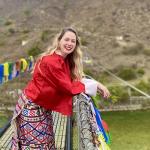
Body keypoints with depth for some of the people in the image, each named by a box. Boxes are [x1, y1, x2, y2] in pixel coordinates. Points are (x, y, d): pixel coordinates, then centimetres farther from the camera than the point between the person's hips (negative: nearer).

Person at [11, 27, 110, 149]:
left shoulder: (65, 60, 3)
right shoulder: (51, 61, -26)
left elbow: (75, 80, 2)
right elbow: (69, 87, -24)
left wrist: (96, 84, -12)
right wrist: (94, 85, -18)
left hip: (44, 107, 9)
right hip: (32, 107, -9)